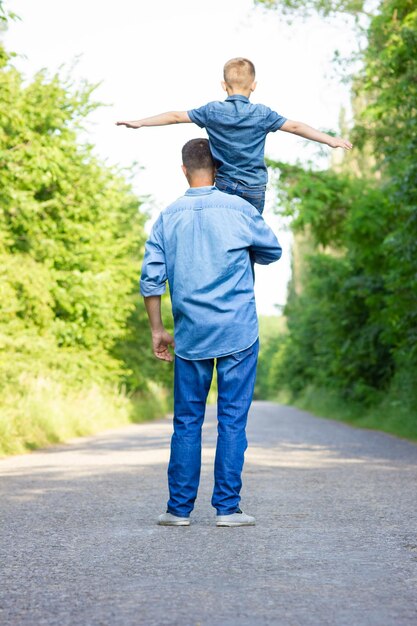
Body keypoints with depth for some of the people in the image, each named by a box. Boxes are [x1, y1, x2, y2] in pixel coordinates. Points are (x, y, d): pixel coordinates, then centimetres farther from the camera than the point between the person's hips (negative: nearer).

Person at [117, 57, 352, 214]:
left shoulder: (212, 111, -2)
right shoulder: (262, 114, -5)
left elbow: (176, 116, 2)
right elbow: (295, 127, -6)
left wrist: (139, 123, 10)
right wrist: (331, 140, -3)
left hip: (224, 187, 1)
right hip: (254, 190, -1)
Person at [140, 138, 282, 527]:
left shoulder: (168, 218, 4)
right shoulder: (239, 210, -3)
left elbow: (151, 279, 2)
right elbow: (273, 252, 11)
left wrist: (157, 330, 10)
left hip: (190, 335, 2)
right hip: (238, 333, -2)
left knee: (187, 421, 8)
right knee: (232, 419, 1)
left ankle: (179, 508, 10)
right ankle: (227, 507, 2)